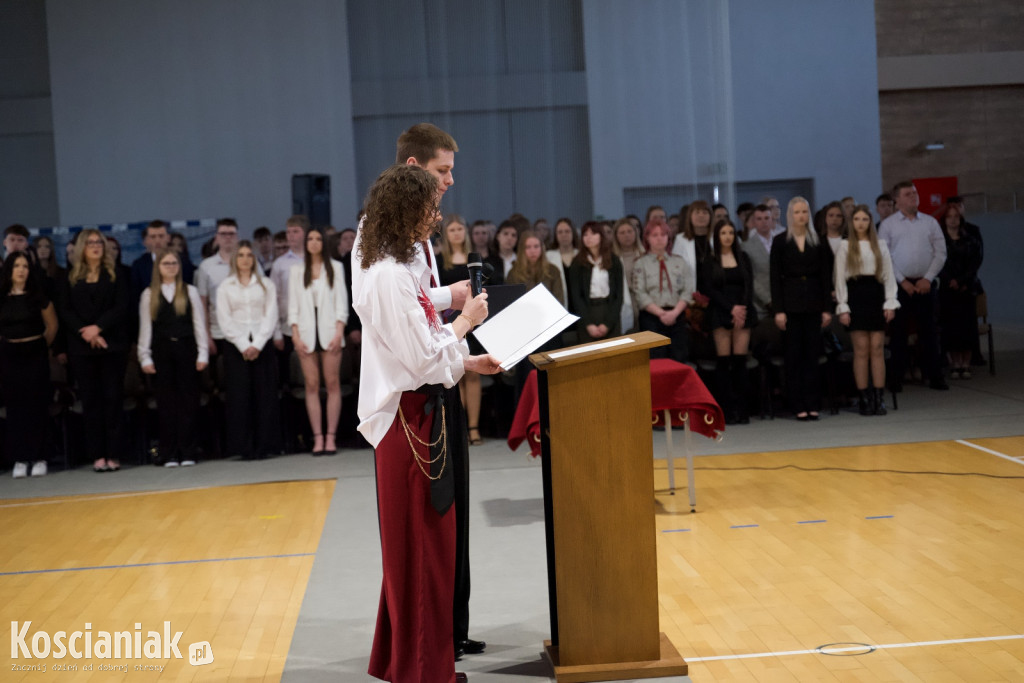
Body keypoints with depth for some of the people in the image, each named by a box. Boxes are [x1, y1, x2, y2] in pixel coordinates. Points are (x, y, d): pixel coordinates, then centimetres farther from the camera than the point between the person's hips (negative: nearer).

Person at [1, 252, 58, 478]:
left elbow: (52, 326, 7)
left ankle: (39, 457, 3)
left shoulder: (38, 296, -1)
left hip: (35, 355, -1)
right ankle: (19, 459, 5)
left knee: (37, 406, -1)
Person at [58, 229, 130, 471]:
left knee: (113, 396, -2)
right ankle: (97, 455, 4)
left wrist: (98, 328, -14)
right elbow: (65, 311, 2)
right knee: (90, 398, 1)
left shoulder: (116, 276, 7)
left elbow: (121, 307, -3)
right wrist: (86, 333, -12)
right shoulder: (71, 278, 10)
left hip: (112, 344, -1)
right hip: (81, 347, 1)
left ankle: (113, 454, -1)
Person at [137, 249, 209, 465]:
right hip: (162, 351, 0)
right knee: (166, 401, 2)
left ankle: (188, 452, 4)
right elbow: (145, 327, 5)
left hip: (186, 348, 0)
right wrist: (145, 357, -1)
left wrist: (202, 353, -2)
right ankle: (169, 454, 5)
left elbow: (199, 324, 4)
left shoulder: (190, 292, 6)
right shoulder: (148, 295, 7)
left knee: (188, 399, 0)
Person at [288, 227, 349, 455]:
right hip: (306, 332, 1)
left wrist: (339, 333, -7)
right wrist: (295, 335, -2)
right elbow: (293, 305, 8)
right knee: (311, 385, -2)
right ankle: (318, 437, -1)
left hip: (329, 331, -1)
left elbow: (342, 302, 3)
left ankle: (331, 436, -1)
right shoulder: (297, 271, 12)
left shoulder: (335, 267, 8)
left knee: (332, 383, -4)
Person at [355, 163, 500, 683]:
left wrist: (468, 362, 13)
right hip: (408, 420, -10)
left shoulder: (400, 268, 14)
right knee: (420, 546, 0)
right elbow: (424, 357, -20)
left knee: (421, 544, 17)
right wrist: (464, 322, -7)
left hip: (416, 413, 10)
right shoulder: (391, 276, -19)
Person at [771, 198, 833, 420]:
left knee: (812, 354, 3)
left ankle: (812, 404, 7)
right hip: (791, 303, -2)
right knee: (793, 354, 0)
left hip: (813, 303, 2)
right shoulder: (780, 241, 2)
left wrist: (827, 308, 0)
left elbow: (826, 277, 6)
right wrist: (778, 310, -8)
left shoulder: (818, 241, 7)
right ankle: (798, 405, 3)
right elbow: (775, 278, -1)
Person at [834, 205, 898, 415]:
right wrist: (842, 307, -5)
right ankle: (863, 399, 1)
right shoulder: (844, 247, 6)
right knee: (861, 349, -3)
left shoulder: (881, 246, 11)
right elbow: (840, 279, 3)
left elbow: (889, 276, 8)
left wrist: (890, 303, -1)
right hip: (856, 295, -2)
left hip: (876, 295, 2)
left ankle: (879, 398, 2)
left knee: (877, 349, -1)